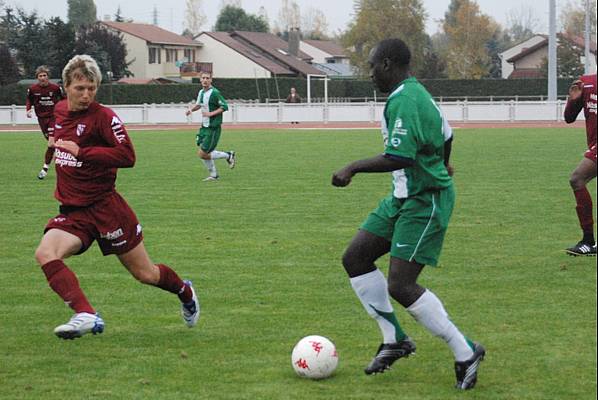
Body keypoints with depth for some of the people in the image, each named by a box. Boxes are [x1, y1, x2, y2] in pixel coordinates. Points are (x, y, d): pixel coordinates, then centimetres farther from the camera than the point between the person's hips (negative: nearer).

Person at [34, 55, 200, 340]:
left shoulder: (104, 117, -14)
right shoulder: (59, 110, 7)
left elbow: (127, 156, -23)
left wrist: (81, 152, -25)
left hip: (105, 207, -5)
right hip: (72, 211, 5)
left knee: (145, 274, 8)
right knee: (45, 254, -25)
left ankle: (185, 292, 39)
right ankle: (86, 316, -30)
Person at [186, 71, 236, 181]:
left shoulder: (214, 93, -16)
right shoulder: (201, 92, 9)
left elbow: (224, 107, -16)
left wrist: (211, 113, -22)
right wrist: (191, 109, 7)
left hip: (213, 128, -8)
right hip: (204, 127, 8)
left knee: (202, 154, -9)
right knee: (204, 153, 9)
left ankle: (228, 156, 8)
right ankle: (213, 175, 24)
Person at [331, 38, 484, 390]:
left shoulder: (403, 101, -21)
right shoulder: (417, 92, 11)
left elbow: (399, 158, -27)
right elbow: (446, 135, 25)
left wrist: (354, 168, -17)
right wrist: (442, 166, 45)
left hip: (424, 202, -11)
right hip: (404, 197, 11)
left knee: (400, 286, -15)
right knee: (355, 259, 8)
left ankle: (466, 352, -4)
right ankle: (395, 340, 16)